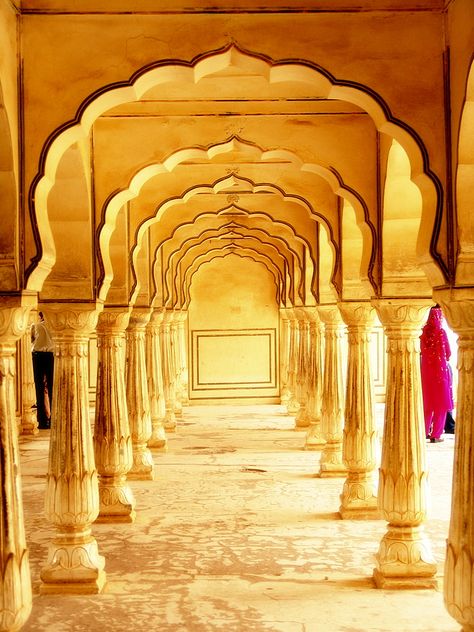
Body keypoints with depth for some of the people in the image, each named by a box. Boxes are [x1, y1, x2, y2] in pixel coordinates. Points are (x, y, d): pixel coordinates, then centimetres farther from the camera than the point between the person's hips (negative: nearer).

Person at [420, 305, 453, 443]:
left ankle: (425, 431, 21)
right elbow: (448, 353, -4)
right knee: (440, 403, 4)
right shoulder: (441, 332, -11)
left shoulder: (424, 332, 0)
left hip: (426, 368, 4)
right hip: (440, 369, -4)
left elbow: (422, 351, 8)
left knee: (428, 402, 16)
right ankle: (435, 435, 3)